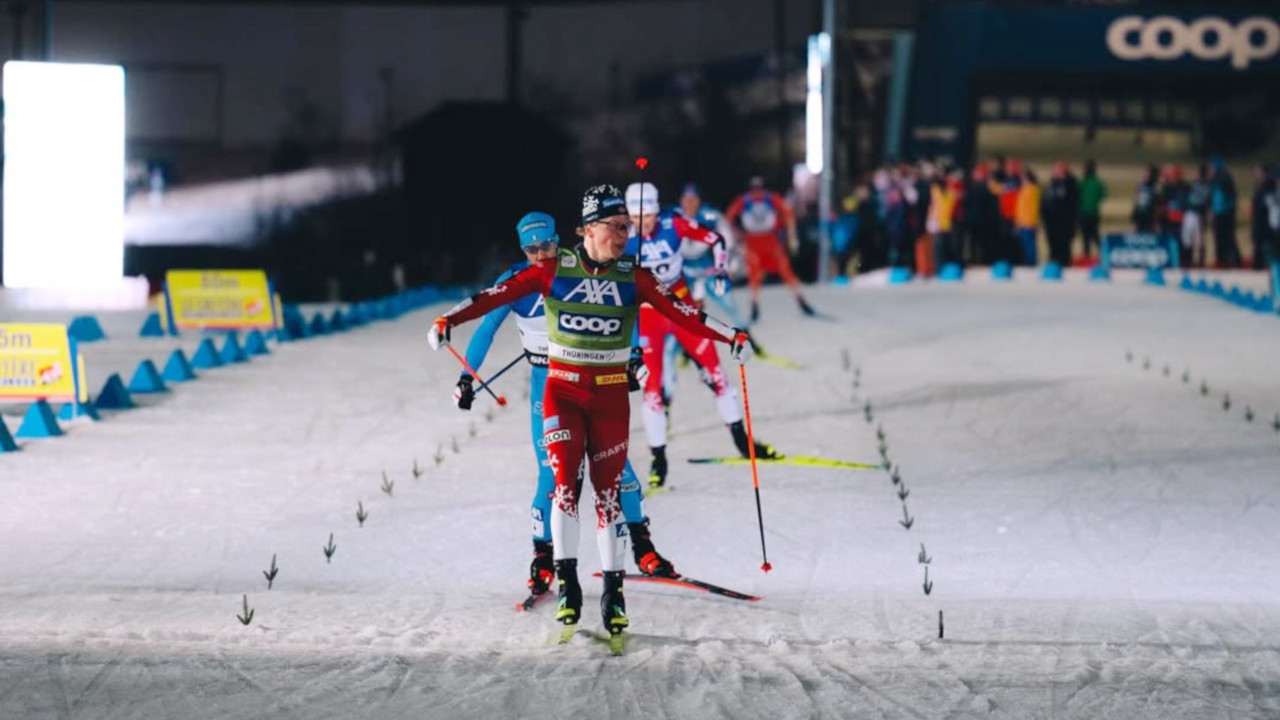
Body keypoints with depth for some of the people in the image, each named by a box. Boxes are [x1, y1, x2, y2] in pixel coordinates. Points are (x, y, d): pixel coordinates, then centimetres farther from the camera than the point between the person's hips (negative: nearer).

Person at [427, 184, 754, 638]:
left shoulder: (633, 278, -1)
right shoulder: (554, 270, -4)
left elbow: (678, 312, -9)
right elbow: (499, 294, -8)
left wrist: (731, 338, -20)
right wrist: (450, 320, -17)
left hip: (610, 395, 1)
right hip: (563, 390, -1)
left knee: (607, 488, 2)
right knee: (565, 480, -11)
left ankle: (613, 589, 9)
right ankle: (566, 581, -4)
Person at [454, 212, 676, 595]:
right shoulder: (515, 282, -9)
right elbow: (485, 330, -3)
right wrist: (467, 378, -11)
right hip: (547, 382, -1)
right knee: (552, 474, -8)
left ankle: (642, 545, 11)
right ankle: (543, 557, 5)